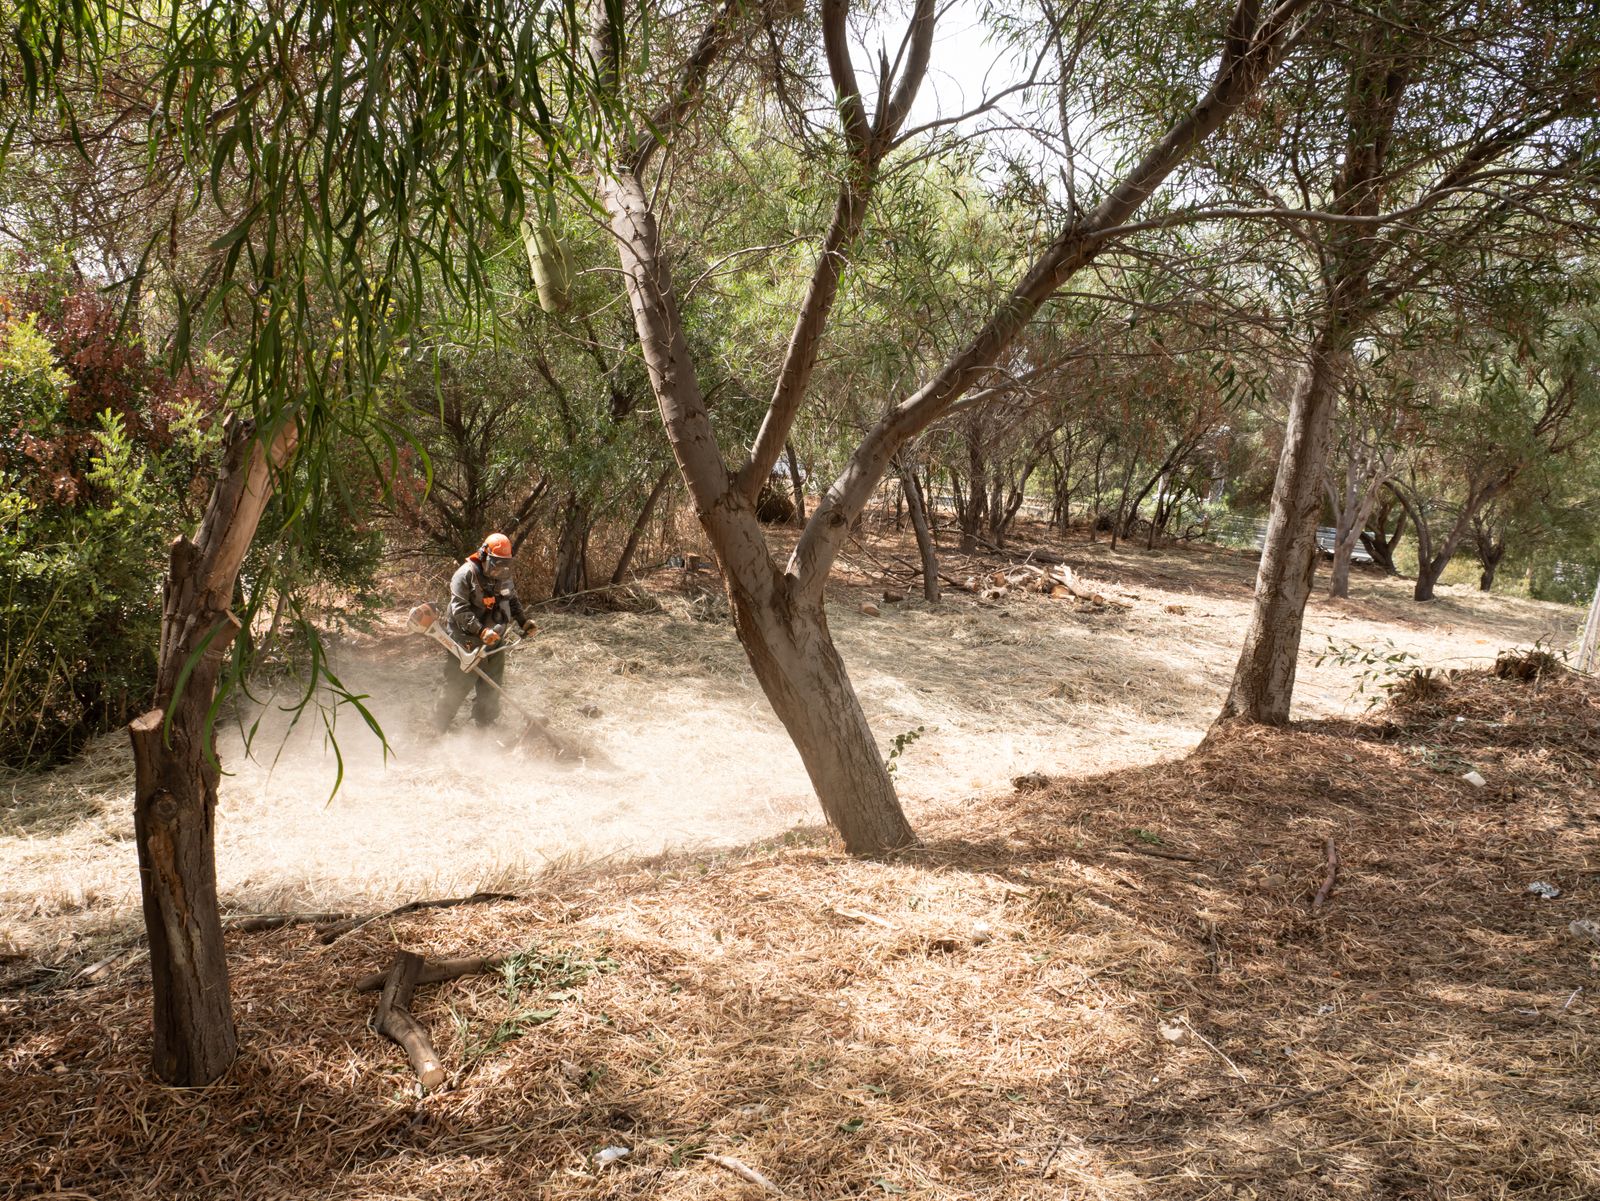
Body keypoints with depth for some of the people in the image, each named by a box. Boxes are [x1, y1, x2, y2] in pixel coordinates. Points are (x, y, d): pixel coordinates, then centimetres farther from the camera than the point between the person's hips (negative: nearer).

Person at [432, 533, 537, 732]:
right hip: (466, 643, -7)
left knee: (491, 689, 15)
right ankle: (439, 730, 12)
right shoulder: (465, 575, -17)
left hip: (493, 643, 7)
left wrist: (524, 622, 5)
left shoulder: (504, 577, 6)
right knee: (456, 689, 0)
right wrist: (482, 631, -32)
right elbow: (460, 611, -23)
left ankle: (485, 727, 30)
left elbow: (512, 603, 20)